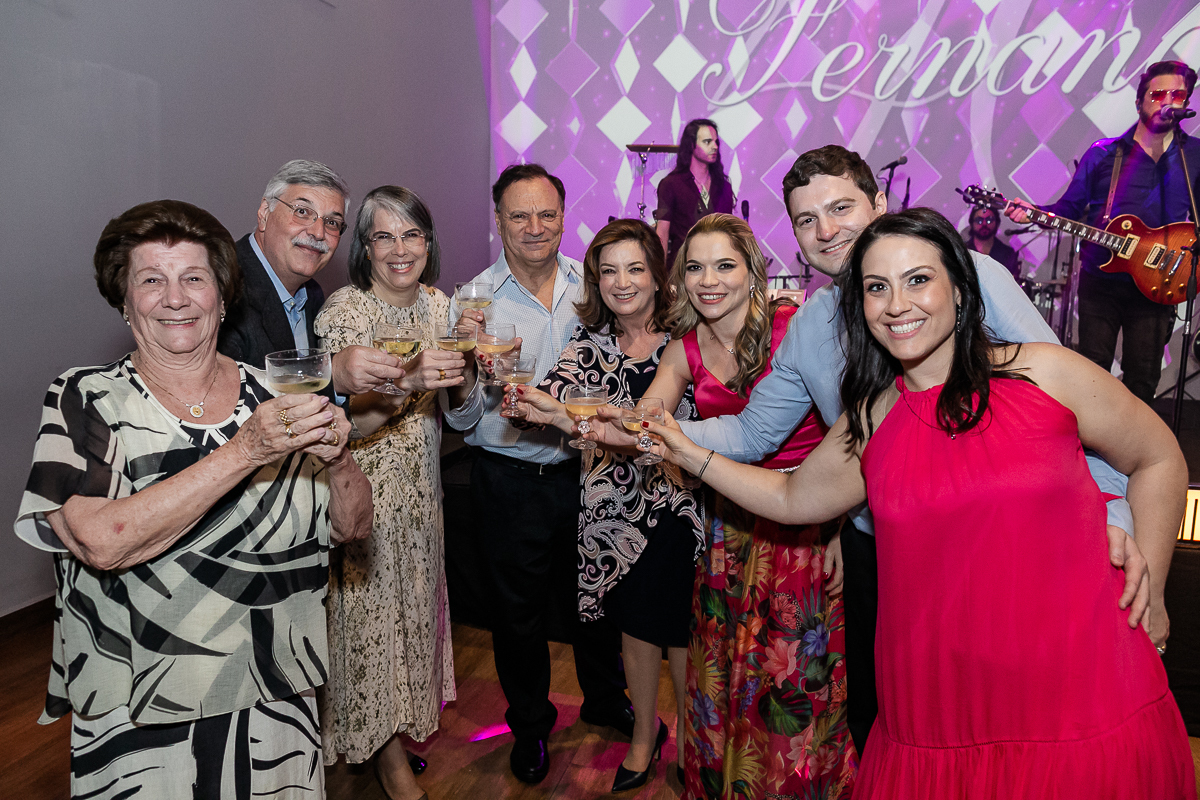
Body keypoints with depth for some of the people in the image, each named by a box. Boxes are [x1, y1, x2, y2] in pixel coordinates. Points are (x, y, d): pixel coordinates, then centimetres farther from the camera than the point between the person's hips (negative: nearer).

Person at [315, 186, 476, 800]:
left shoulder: (440, 306, 2)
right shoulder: (342, 311, -16)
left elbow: (457, 400, 9)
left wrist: (465, 368, -12)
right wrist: (407, 381, -36)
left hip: (420, 486, 6)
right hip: (363, 487, -5)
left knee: (413, 603, 17)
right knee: (371, 611, 6)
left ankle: (404, 722, 38)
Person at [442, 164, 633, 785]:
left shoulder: (590, 285, 0)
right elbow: (461, 419, -9)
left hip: (585, 471, 2)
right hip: (512, 482, -2)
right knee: (519, 610, 13)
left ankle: (604, 698, 45)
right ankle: (530, 724, 39)